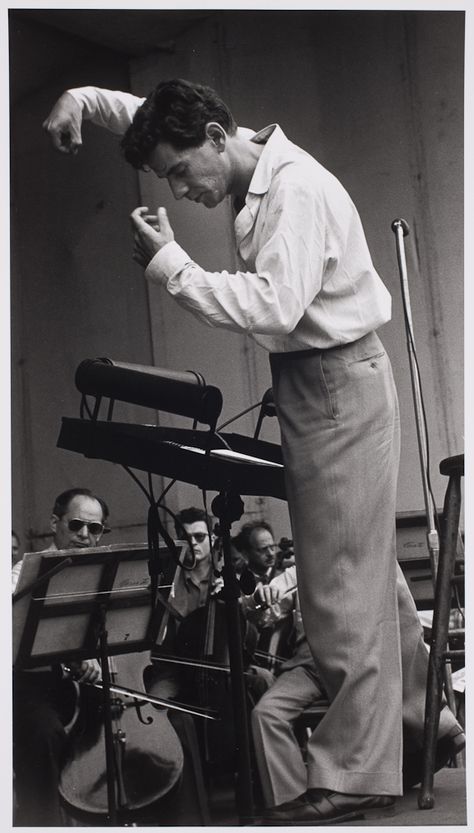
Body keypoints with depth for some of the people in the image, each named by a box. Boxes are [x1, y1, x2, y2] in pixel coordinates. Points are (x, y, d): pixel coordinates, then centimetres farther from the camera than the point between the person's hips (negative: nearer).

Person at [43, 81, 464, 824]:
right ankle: (419, 721, 31)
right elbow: (154, 117, 22)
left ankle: (356, 775, 0)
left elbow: (274, 308, -31)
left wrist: (170, 266, -24)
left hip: (338, 383, -10)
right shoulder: (253, 173, 9)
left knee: (341, 581, -7)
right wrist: (84, 99, 5)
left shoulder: (295, 191, -20)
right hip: (314, 382, 10)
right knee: (365, 565, 17)